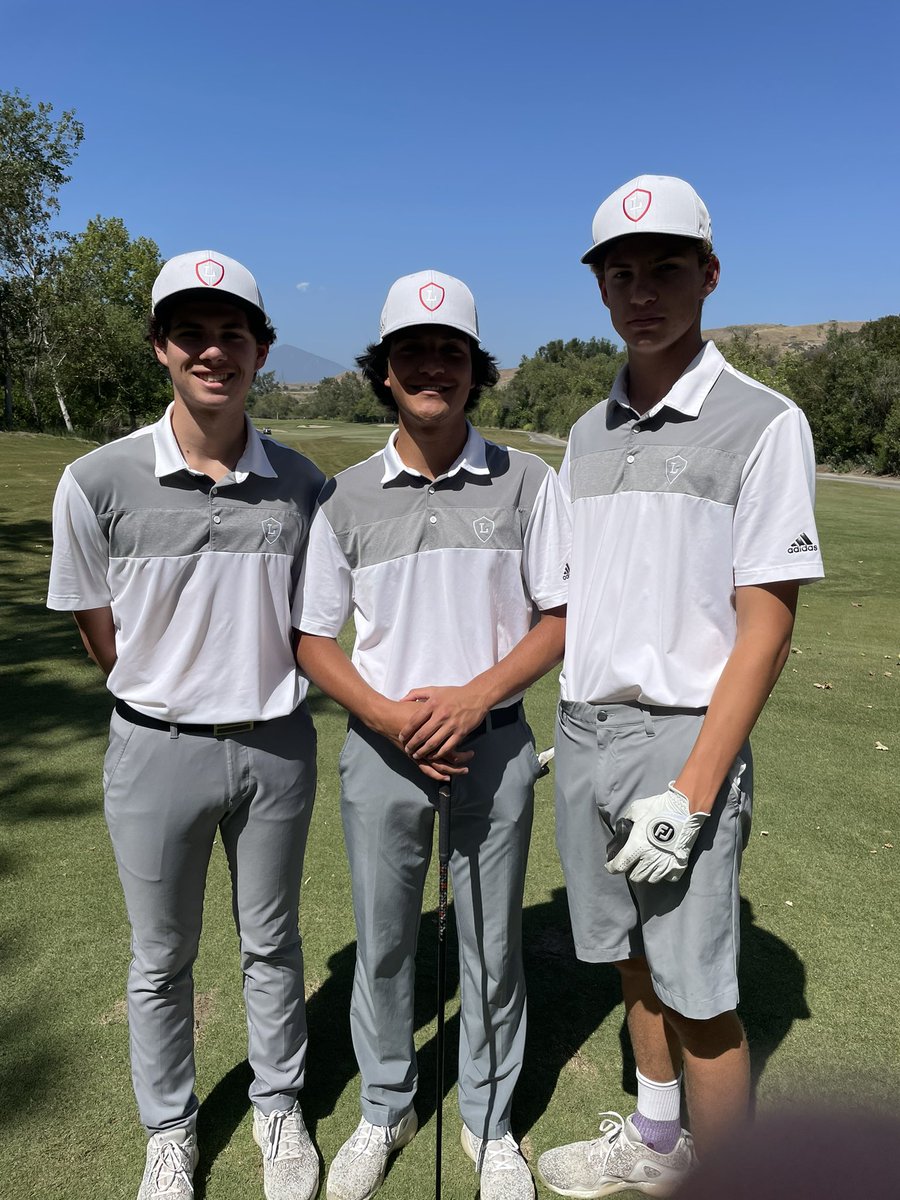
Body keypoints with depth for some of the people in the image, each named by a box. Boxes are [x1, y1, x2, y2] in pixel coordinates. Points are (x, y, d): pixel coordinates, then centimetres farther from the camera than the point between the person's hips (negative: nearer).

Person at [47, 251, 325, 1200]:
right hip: (157, 752, -1)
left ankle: (279, 1107, 43)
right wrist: (174, 701, 6)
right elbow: (101, 636, -3)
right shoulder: (98, 484, -14)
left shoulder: (303, 484, -7)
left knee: (272, 945, 19)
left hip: (278, 746, 2)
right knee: (160, 960, 17)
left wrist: (255, 696, 5)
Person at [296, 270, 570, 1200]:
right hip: (380, 746, 1)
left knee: (492, 943, 13)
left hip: (493, 740, 0)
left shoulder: (527, 482, -4)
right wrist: (387, 714, -14)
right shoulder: (344, 499, -1)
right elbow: (313, 638, 2)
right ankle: (385, 1108, 40)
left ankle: (490, 1120, 38)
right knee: (382, 940, 15)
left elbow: (560, 617, -3)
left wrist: (474, 696, -17)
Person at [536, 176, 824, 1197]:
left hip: (683, 738, -6)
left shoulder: (763, 424, -8)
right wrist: (569, 732, 10)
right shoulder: (589, 433, 11)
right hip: (583, 731, 6)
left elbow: (768, 626, -13)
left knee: (700, 996, 4)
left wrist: (691, 791, -18)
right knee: (634, 962, 20)